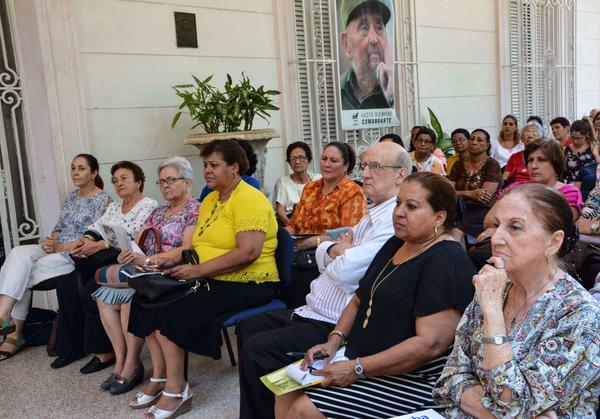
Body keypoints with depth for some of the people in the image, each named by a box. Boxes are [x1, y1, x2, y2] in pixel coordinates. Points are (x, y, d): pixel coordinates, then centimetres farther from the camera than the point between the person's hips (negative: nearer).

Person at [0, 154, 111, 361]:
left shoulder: (102, 200, -7)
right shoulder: (71, 196, 17)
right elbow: (59, 227, 17)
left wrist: (60, 247, -17)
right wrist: (50, 241, -6)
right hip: (56, 249, 7)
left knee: (22, 274, -21)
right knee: (18, 253, -20)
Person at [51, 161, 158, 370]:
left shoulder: (149, 205, -3)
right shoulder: (113, 206, 24)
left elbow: (131, 236, -17)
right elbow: (97, 226, 11)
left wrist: (98, 246, -25)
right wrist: (87, 239, -13)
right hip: (102, 259, 8)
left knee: (90, 291, -26)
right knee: (66, 284, -13)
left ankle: (104, 351, -10)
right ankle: (73, 346, 0)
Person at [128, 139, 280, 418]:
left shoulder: (248, 199, -13)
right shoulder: (210, 199, 16)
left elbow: (248, 252, -24)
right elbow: (199, 242, 19)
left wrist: (198, 271, -21)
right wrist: (178, 257, -2)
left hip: (246, 284, -9)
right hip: (209, 280, 9)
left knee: (173, 309, -23)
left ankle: (176, 392, -5)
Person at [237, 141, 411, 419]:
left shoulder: (394, 220, -21)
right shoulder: (374, 212, 13)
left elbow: (346, 271, -29)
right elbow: (324, 253, 16)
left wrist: (341, 252, -7)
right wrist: (337, 250, -7)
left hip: (336, 323, -10)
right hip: (315, 310, 11)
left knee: (256, 350, -14)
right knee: (249, 327, 13)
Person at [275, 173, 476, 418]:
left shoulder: (446, 261, -18)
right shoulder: (395, 244, 10)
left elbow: (430, 344, -26)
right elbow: (359, 300, 17)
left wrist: (357, 369, -23)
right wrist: (334, 341, 0)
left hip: (412, 378, -8)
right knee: (287, 392, -1)